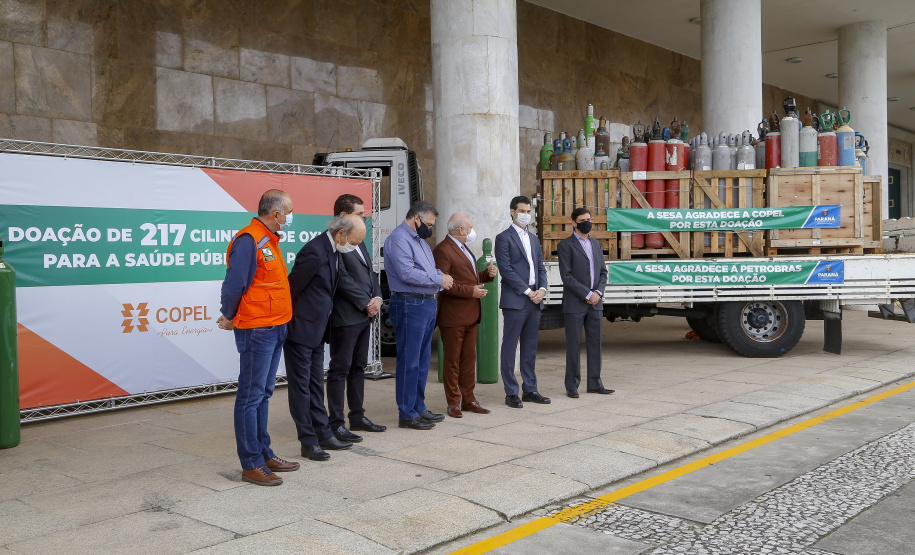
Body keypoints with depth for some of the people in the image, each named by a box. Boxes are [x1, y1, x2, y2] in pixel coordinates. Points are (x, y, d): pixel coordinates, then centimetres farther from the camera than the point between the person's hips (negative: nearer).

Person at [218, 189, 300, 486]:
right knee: (251, 396, -3)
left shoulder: (269, 241, 15)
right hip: (256, 329, -9)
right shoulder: (249, 240, -16)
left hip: (275, 328, 10)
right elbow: (234, 283, -18)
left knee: (263, 394, 15)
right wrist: (229, 317, -6)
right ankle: (251, 464, 3)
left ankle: (264, 454, 25)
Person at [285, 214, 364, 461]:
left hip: (316, 331, 9)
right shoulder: (314, 252, -23)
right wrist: (288, 324, -11)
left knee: (316, 385, 16)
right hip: (301, 329, -9)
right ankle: (309, 442, 9)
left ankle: (323, 434, 25)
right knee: (301, 386, 2)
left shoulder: (333, 251, 7)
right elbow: (292, 288, -19)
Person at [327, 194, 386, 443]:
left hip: (364, 315, 9)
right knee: (340, 369, -3)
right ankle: (335, 423, 3)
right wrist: (366, 303, -13)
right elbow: (342, 278, -19)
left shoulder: (358, 241, 17)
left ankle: (357, 416, 25)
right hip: (345, 317, -9)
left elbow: (370, 271, 19)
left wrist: (378, 297, 1)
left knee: (358, 367, 15)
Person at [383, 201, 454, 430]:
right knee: (409, 361, -5)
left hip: (427, 304, 10)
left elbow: (428, 270, 24)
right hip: (409, 305, -10)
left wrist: (441, 276, 1)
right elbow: (407, 273, -22)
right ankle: (407, 414, 1)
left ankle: (418, 408, 24)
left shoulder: (419, 240, 21)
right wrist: (438, 279, -14)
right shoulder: (398, 239, -11)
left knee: (422, 359, 15)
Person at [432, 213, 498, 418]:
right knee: (452, 360, 1)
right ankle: (453, 403, 9)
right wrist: (470, 291, -20)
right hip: (453, 316, -9)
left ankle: (468, 399, 20)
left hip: (470, 315, 9)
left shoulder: (463, 249, 20)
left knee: (469, 358, 12)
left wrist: (487, 274, 9)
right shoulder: (442, 250, -13)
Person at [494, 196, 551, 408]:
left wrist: (542, 289, -1)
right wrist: (528, 291, -13)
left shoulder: (534, 239, 19)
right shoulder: (504, 238, -3)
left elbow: (541, 267, 18)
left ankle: (530, 389, 18)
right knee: (509, 347, -2)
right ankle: (511, 393, 3)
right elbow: (506, 269, -11)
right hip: (515, 301, -7)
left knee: (530, 348, 11)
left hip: (535, 300, 7)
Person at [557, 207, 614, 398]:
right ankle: (572, 385, 7)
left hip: (595, 303, 6)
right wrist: (587, 294, -14)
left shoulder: (596, 244, 16)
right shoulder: (565, 245, -4)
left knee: (595, 343, 8)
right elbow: (566, 276, -11)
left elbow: (603, 272, 14)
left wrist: (598, 292, -3)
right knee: (574, 344, -1)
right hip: (574, 304, -6)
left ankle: (594, 383, 16)